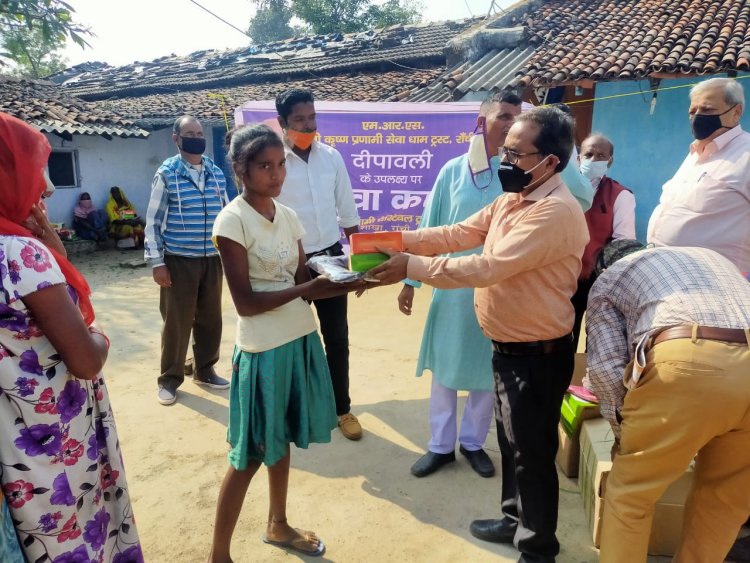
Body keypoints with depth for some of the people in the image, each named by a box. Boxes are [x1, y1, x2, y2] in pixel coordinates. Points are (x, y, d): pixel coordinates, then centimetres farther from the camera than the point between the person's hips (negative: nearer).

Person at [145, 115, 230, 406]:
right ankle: (169, 379, 20)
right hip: (179, 260, -4)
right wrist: (157, 262, -10)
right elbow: (153, 221, -5)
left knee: (210, 318, 12)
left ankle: (204, 371, 30)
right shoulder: (167, 173, -5)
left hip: (212, 258, 4)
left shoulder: (216, 172, 8)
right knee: (176, 321, 3)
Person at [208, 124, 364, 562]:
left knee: (281, 441, 21)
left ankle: (279, 526, 42)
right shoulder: (232, 222, -13)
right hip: (263, 349, -6)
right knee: (250, 455, 5)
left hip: (302, 339, 6)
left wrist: (341, 284, -12)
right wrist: (306, 290, -26)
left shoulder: (289, 217, 6)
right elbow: (246, 302, -17)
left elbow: (303, 282, 6)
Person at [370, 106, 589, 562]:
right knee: (511, 442, 23)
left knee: (533, 453, 8)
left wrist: (412, 267, -27)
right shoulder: (511, 199, 8)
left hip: (538, 355, -9)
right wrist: (397, 239, -9)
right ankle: (516, 520, 45)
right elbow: (458, 234, 3)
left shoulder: (556, 212, -24)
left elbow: (488, 268, -30)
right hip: (509, 347, 9)